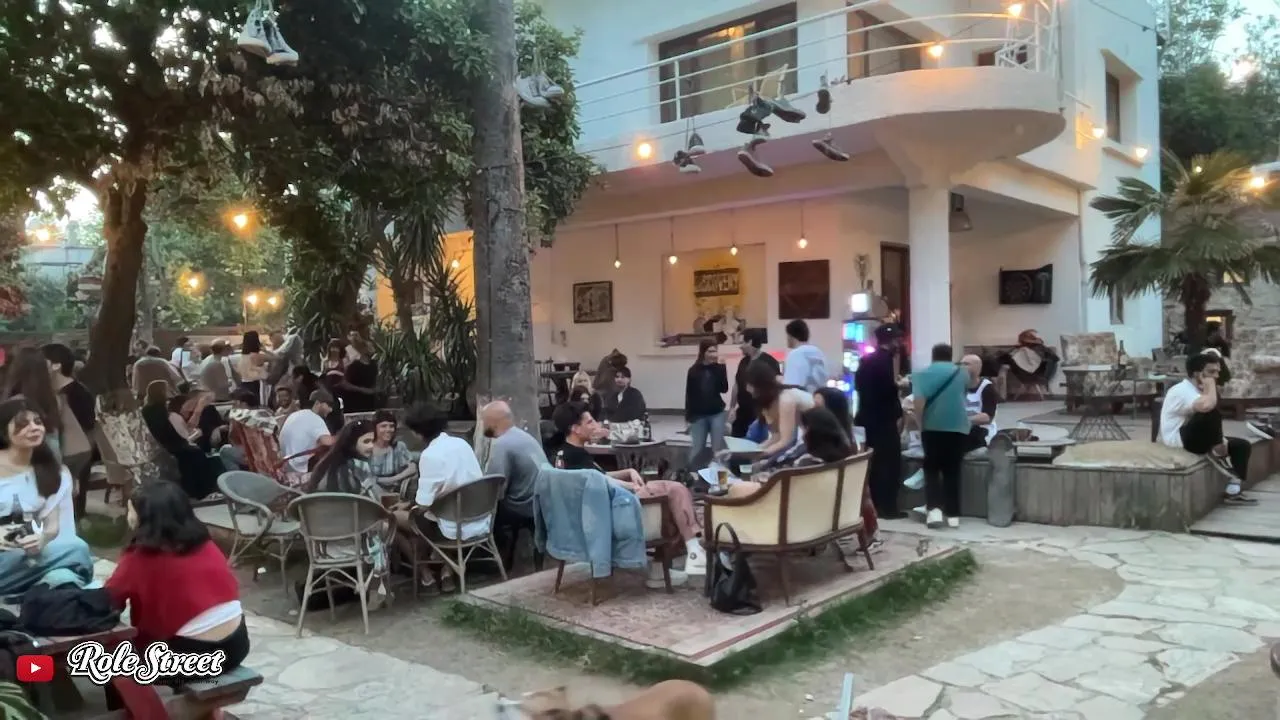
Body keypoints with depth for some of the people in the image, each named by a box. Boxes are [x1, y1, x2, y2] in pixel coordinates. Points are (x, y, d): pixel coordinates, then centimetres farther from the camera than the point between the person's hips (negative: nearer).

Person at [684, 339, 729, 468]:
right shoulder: (694, 370, -1)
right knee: (696, 449, 3)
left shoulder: (719, 368, 1)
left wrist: (721, 368, -16)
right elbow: (689, 395, 2)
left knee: (717, 449, 1)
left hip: (717, 414, 0)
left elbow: (724, 389, -11)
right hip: (699, 415, 0)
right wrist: (688, 417, 1)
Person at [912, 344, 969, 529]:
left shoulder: (923, 373, 6)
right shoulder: (961, 373, 14)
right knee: (952, 471, 8)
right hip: (957, 426, 2)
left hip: (933, 426, -2)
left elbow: (919, 400, -9)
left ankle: (934, 509, -8)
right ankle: (953, 515, 7)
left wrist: (920, 423, -1)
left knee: (932, 468, 8)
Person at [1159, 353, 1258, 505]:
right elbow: (1207, 406, -39)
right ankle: (1218, 455, -11)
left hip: (1194, 439, 10)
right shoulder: (1181, 391, -18)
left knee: (1242, 445, 3)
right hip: (1177, 439, -10)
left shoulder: (1197, 390, 13)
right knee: (1212, 413, -31)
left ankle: (1233, 492, 1)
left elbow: (1210, 421, 18)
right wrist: (1210, 384, -21)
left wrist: (1219, 439, -1)